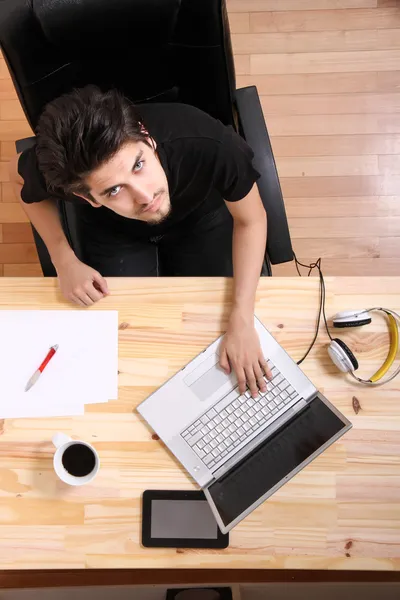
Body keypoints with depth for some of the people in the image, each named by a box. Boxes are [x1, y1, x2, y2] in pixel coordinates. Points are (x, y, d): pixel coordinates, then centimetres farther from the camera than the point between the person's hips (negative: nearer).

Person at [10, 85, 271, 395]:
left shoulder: (208, 144, -42)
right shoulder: (58, 169, -39)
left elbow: (251, 220, -22)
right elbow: (20, 175, -12)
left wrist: (241, 323, -28)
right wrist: (65, 261, -21)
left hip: (200, 217, 0)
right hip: (113, 233, 0)